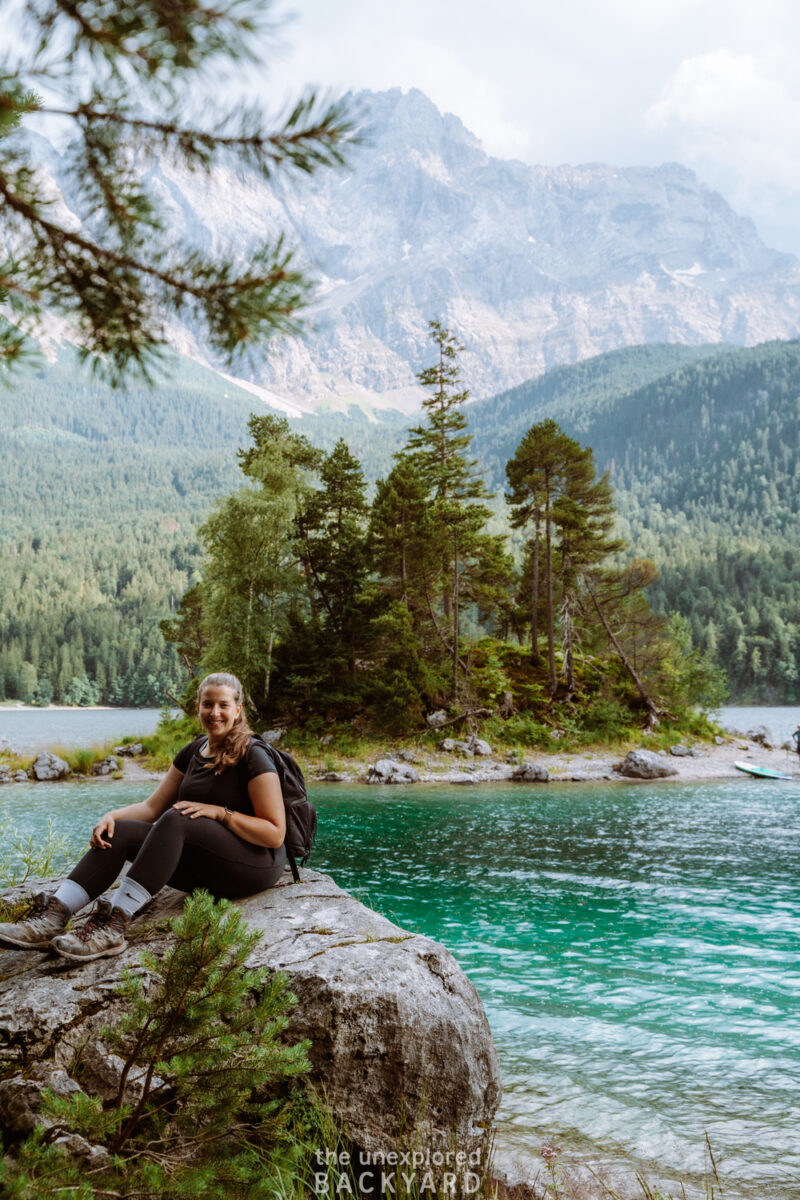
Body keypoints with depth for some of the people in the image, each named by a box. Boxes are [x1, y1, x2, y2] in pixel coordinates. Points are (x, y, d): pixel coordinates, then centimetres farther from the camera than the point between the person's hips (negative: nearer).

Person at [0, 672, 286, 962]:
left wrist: (220, 813, -22)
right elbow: (152, 807, 8)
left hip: (257, 864, -7)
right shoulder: (193, 751, 11)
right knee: (118, 832, -15)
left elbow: (275, 834, -14)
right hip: (202, 867, 7)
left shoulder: (253, 757, -11)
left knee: (175, 820, -33)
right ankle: (53, 916, -29)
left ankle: (113, 926, -40)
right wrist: (112, 816, -11)